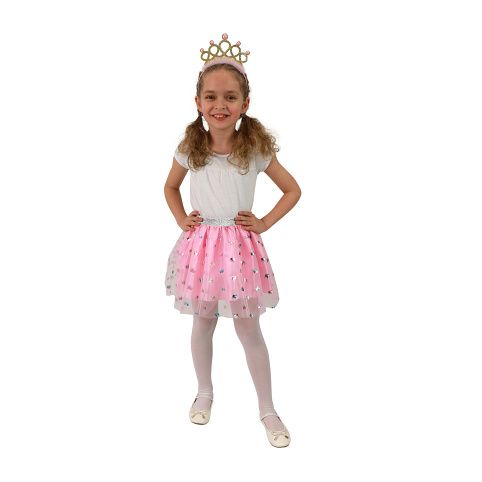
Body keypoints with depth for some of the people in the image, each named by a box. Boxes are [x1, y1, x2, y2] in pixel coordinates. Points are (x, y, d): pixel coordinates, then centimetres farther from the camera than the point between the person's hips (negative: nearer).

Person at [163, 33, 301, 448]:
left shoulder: (257, 148, -10)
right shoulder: (189, 149, -5)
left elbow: (293, 190, 1)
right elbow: (171, 187, 15)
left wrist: (264, 223, -6)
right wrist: (182, 220, 2)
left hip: (240, 245, -2)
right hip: (201, 243, 2)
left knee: (249, 331, 6)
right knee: (203, 323, 17)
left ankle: (267, 408, 24)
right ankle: (205, 391, 40)